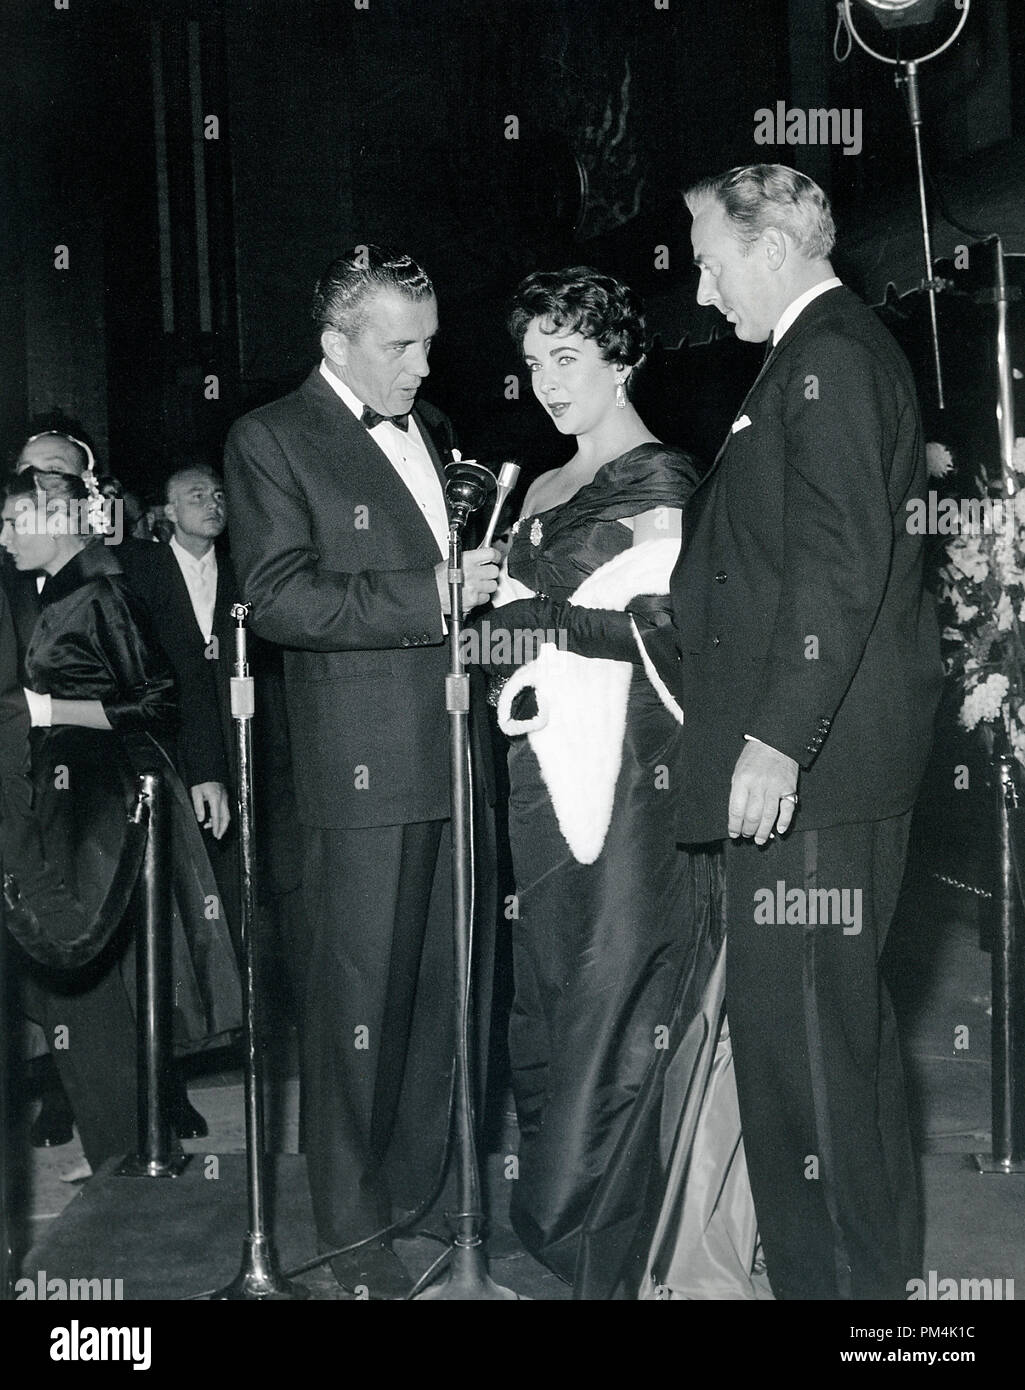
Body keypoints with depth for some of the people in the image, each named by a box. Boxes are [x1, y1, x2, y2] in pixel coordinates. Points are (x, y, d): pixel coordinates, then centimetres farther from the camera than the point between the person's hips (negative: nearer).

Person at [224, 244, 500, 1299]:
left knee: (458, 989, 11)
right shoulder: (270, 441, -4)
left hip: (459, 749, 7)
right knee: (361, 1002, 1)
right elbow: (278, 598, -16)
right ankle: (355, 1232, 15)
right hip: (366, 770, -7)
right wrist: (431, 597, -19)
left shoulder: (431, 428, 19)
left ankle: (434, 1193, 27)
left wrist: (492, 566, 10)